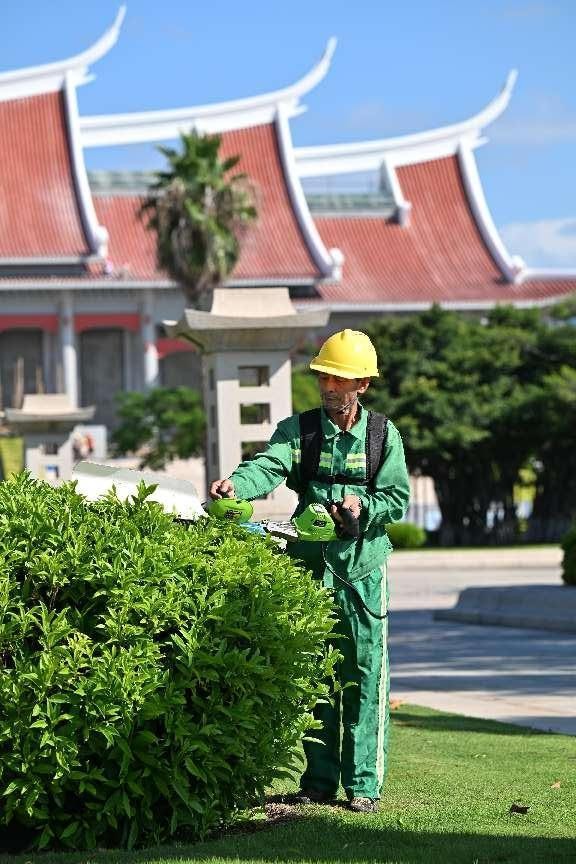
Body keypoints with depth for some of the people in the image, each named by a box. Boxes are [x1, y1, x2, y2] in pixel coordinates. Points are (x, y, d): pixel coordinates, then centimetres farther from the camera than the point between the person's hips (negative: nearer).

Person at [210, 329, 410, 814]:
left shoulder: (384, 436, 4)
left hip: (363, 565, -1)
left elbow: (398, 498, 4)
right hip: (309, 564, 1)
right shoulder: (297, 430, 4)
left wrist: (363, 506, -16)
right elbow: (270, 466, -15)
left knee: (364, 675, -3)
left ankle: (364, 783, 2)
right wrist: (237, 484, -35)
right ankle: (319, 781, 12)